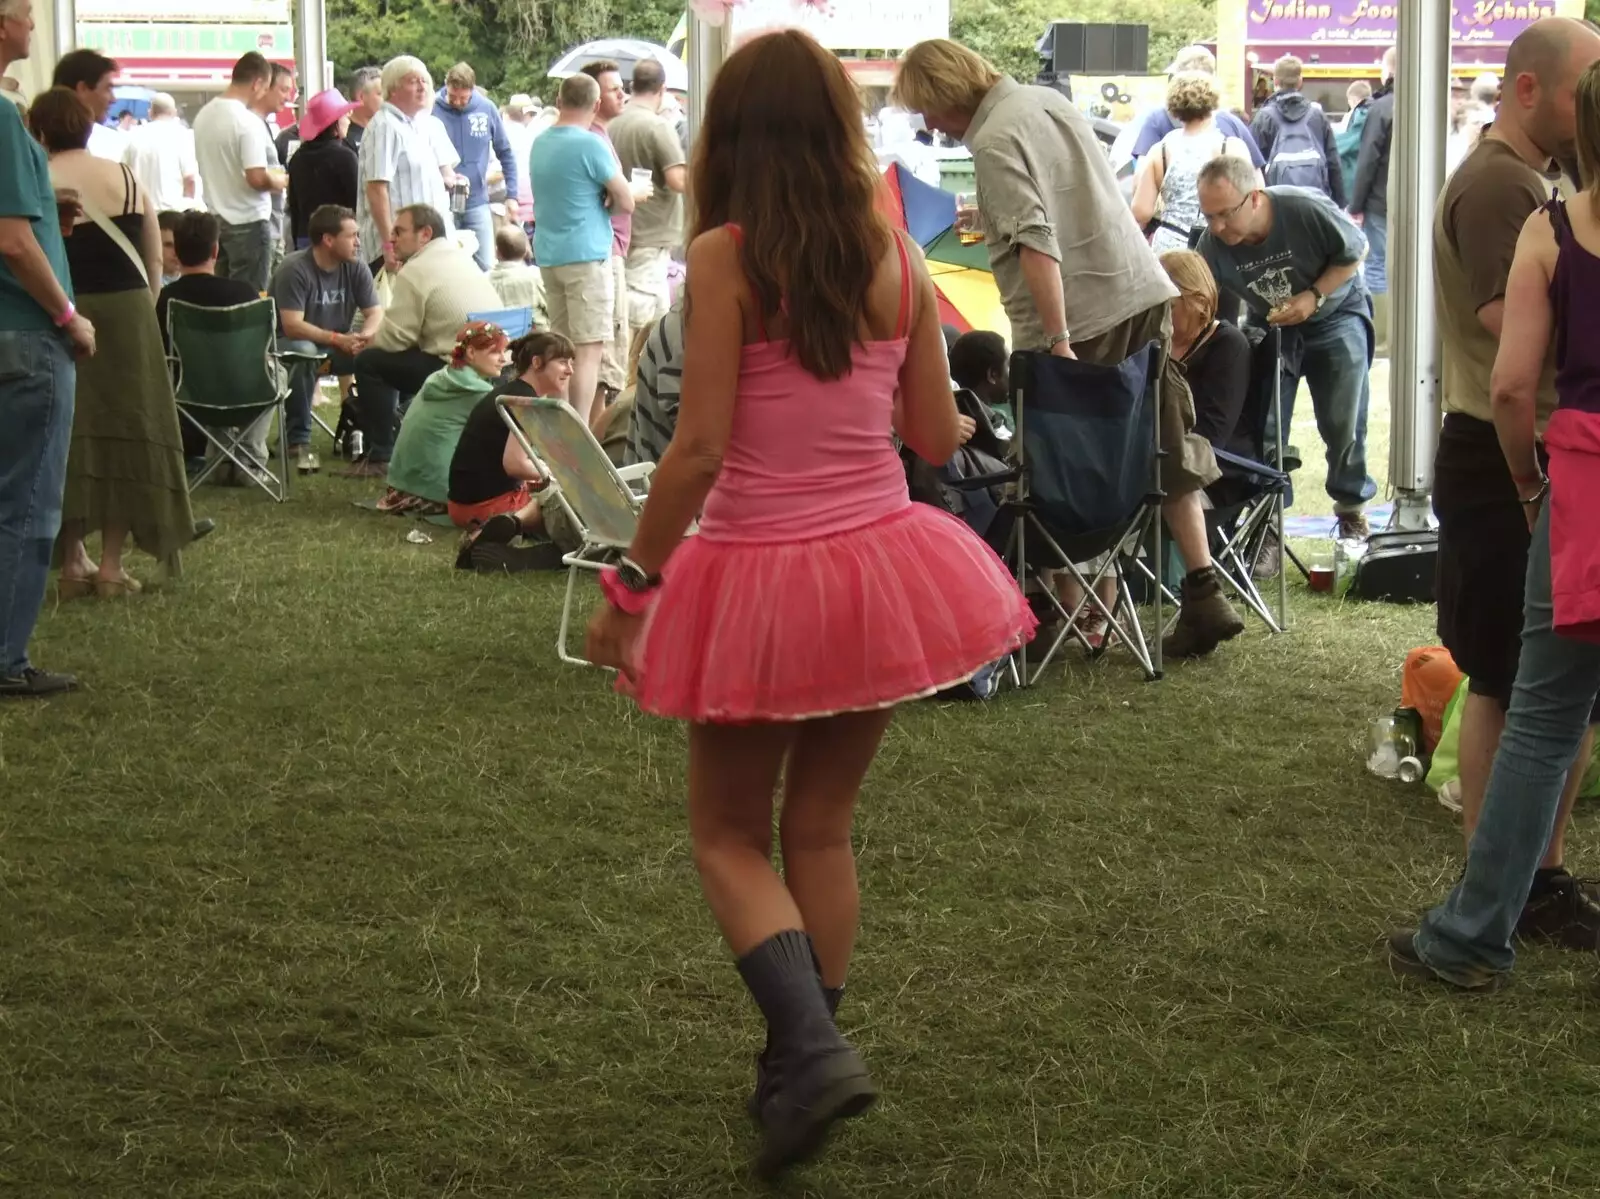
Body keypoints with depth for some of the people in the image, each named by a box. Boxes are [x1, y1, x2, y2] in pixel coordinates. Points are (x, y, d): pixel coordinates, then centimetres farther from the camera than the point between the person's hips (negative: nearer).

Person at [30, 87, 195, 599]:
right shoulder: (125, 177, 5)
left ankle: (73, 562, 8)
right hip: (126, 311, 2)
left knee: (66, 434, 6)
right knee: (123, 428, 8)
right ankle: (111, 565, 7)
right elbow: (155, 261, 6)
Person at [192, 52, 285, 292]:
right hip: (248, 221, -8)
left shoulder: (203, 115, 5)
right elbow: (257, 178, -23)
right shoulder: (248, 122, -19)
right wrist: (279, 182, -4)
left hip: (215, 219, 8)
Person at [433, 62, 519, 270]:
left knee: (486, 267, 2)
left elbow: (506, 153, 8)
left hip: (477, 203, 2)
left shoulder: (486, 109, 0)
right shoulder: (432, 110, -8)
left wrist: (512, 195, 5)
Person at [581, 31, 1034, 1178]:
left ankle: (812, 1045, -8)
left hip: (762, 576, -4)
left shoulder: (725, 258, -13)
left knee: (729, 835, 11)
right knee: (822, 828, 18)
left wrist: (632, 585, -8)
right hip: (881, 565, 4)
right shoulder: (898, 259, -1)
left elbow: (700, 449, -17)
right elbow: (937, 436, 6)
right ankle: (799, 1064, 25)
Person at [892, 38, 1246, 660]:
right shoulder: (1048, 98, 13)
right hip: (1143, 290, 8)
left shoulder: (994, 142, -13)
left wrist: (1058, 341, -24)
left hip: (1081, 318, -8)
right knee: (1167, 450, 11)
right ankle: (1204, 597, 10)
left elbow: (1036, 243, -22)